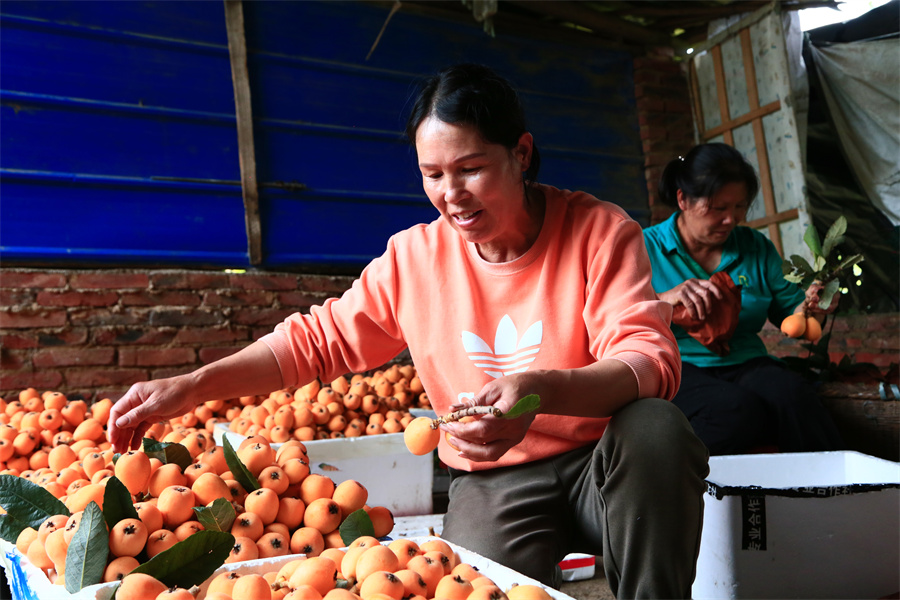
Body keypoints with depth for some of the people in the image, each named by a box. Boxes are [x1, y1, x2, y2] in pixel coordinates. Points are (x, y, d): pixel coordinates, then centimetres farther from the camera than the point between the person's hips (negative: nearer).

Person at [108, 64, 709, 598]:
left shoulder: (599, 230, -8)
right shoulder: (413, 257, -1)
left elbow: (650, 357, -18)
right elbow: (316, 338, 5)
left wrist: (542, 389, -40)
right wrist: (189, 388, -6)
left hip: (604, 461, 1)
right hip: (494, 481, 0)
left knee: (655, 426, -31)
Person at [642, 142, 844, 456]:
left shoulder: (757, 247, 18)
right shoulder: (645, 248, 3)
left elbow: (788, 310, 21)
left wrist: (809, 307, -2)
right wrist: (663, 300, -25)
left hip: (747, 366, 4)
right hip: (675, 371, -4)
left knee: (794, 394, -31)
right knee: (738, 411, -35)